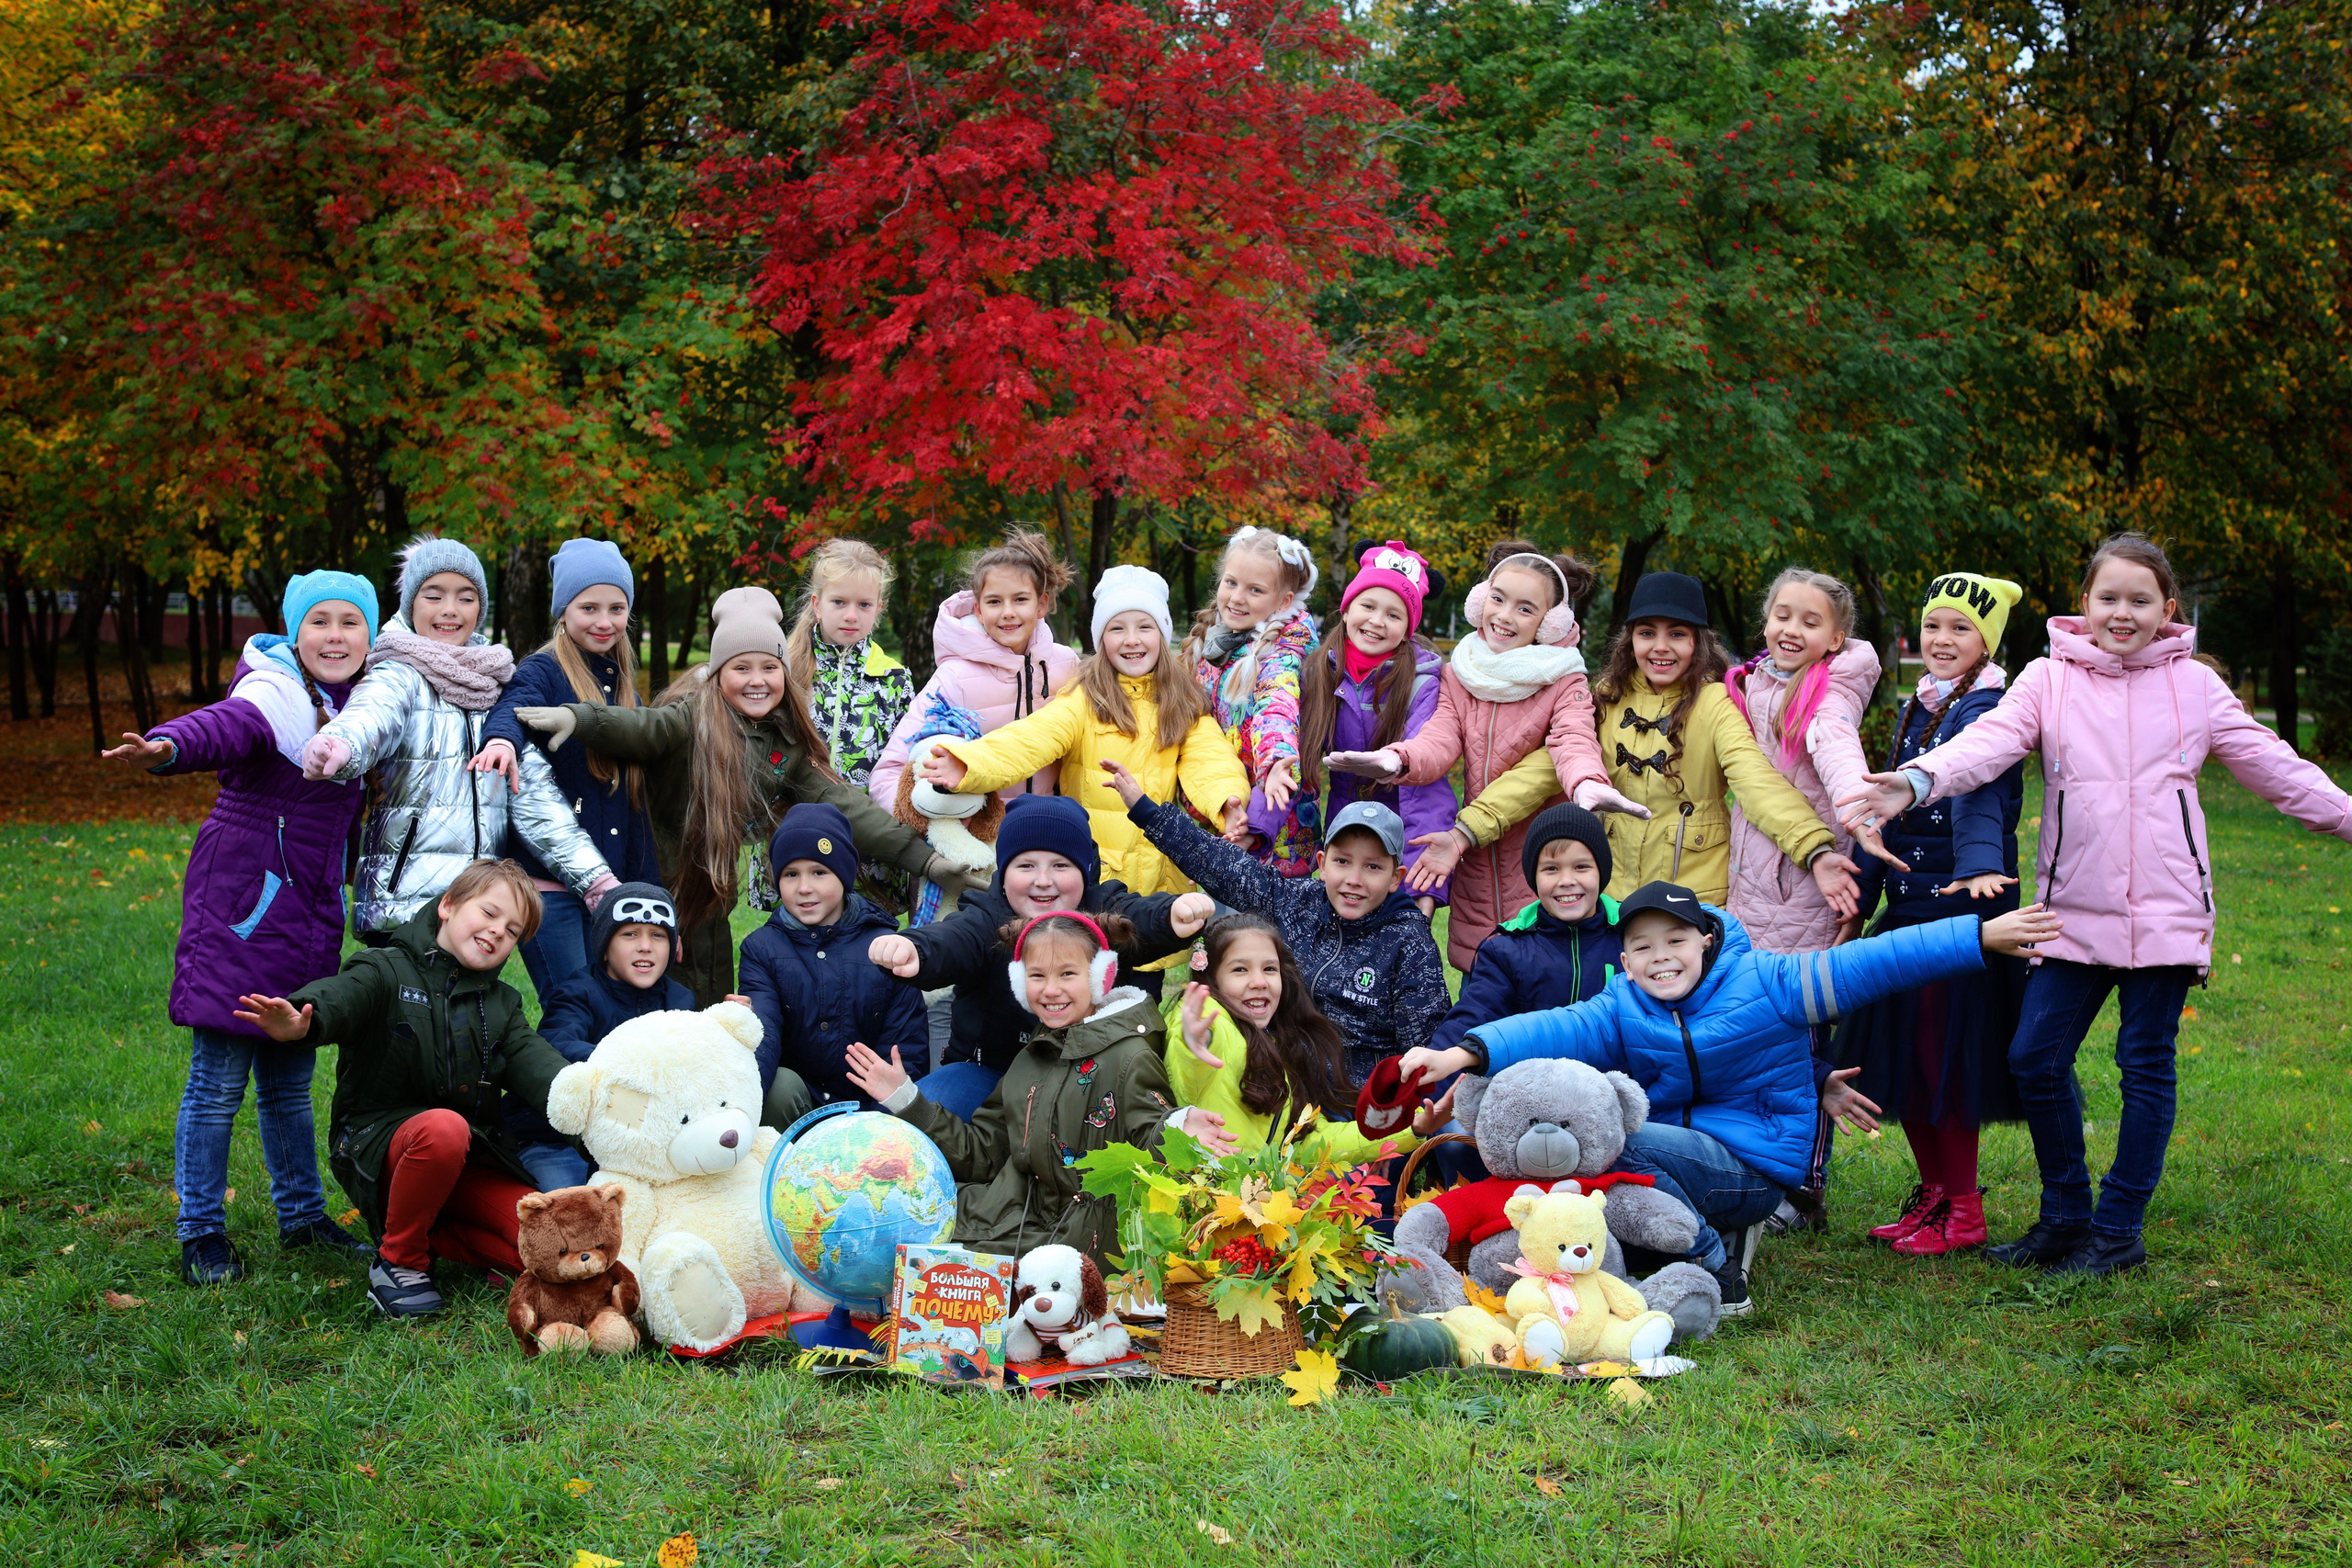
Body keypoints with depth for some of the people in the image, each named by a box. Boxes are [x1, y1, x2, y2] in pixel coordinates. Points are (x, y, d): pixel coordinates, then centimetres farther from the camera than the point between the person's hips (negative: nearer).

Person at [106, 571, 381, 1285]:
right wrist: (168, 747, -59)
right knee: (220, 1079, -2)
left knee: (290, 1079, 18)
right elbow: (223, 726, -38)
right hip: (241, 904, -7)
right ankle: (201, 1233, 9)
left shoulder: (359, 705, 10)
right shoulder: (275, 697, -15)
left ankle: (301, 1216, 29)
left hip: (307, 915, 7)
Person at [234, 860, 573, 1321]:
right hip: (377, 1148, -5)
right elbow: (339, 997, -23)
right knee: (444, 1128, -41)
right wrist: (302, 1019, -49)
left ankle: (433, 1234, 8)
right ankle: (398, 1260, -16)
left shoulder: (502, 1004, 16)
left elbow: (533, 1062, 0)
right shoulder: (386, 972, -1)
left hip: (470, 1161, 5)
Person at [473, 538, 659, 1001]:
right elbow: (513, 706, -28)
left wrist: (647, 887, 19)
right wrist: (502, 738, -51)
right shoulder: (543, 671, -3)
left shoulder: (622, 685, 17)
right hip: (547, 883, -7)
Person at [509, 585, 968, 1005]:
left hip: (711, 896, 6)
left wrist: (922, 858, -9)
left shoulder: (787, 744, 4)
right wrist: (577, 717, -55)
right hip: (656, 883, -6)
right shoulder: (694, 718, -14)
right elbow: (641, 728, -32)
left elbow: (837, 802, 0)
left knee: (713, 1007, 12)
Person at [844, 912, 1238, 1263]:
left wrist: (1178, 1130, -35)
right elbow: (979, 1153, 21)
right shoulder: (1029, 1060, 18)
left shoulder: (1129, 1059, -6)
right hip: (1014, 1228, 7)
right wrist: (905, 1099, 20)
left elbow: (1148, 1145, -12)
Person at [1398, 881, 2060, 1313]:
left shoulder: (1763, 982, -6)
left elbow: (1872, 964, -8)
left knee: (1618, 1141, -27)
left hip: (1755, 1169, -5)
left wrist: (1981, 936, -13)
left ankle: (1718, 1273, -11)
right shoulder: (1620, 1012, 3)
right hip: (1687, 1163, 5)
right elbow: (1554, 1030, -13)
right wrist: (1464, 1054, -30)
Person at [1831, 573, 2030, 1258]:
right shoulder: (1915, 708, 16)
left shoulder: (1985, 708, -10)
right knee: (1900, 1052, 12)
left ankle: (1962, 1211, 8)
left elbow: (1978, 792, -29)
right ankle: (1932, 1193, 25)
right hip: (1908, 905, 8)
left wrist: (1978, 865, -44)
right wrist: (1862, 891, 23)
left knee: (1946, 1053, -4)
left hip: (1962, 904, -8)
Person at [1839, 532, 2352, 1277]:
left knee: (2146, 1068, 3)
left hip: (2164, 912, -1)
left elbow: (2271, 765, 12)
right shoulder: (2049, 680, 4)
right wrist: (1915, 781, -31)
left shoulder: (2193, 686, 6)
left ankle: (2119, 1230, 15)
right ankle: (2064, 1215, 18)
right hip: (2075, 912, 1)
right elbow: (1987, 742, -13)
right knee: (2035, 1059, 0)